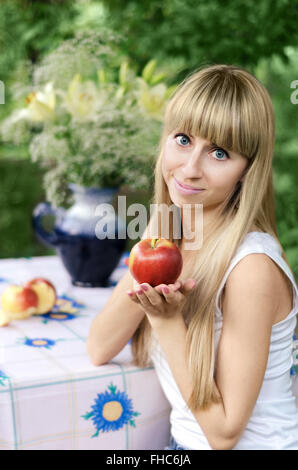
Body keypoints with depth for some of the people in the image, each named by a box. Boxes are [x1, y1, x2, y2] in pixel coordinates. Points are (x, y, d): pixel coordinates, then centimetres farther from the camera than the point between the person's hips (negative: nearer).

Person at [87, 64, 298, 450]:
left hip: (253, 444, -5)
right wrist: (140, 284, -22)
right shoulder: (163, 233, -4)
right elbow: (99, 350, -6)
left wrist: (167, 319, -25)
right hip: (185, 440, 5)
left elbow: (224, 431, -20)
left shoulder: (252, 267, -25)